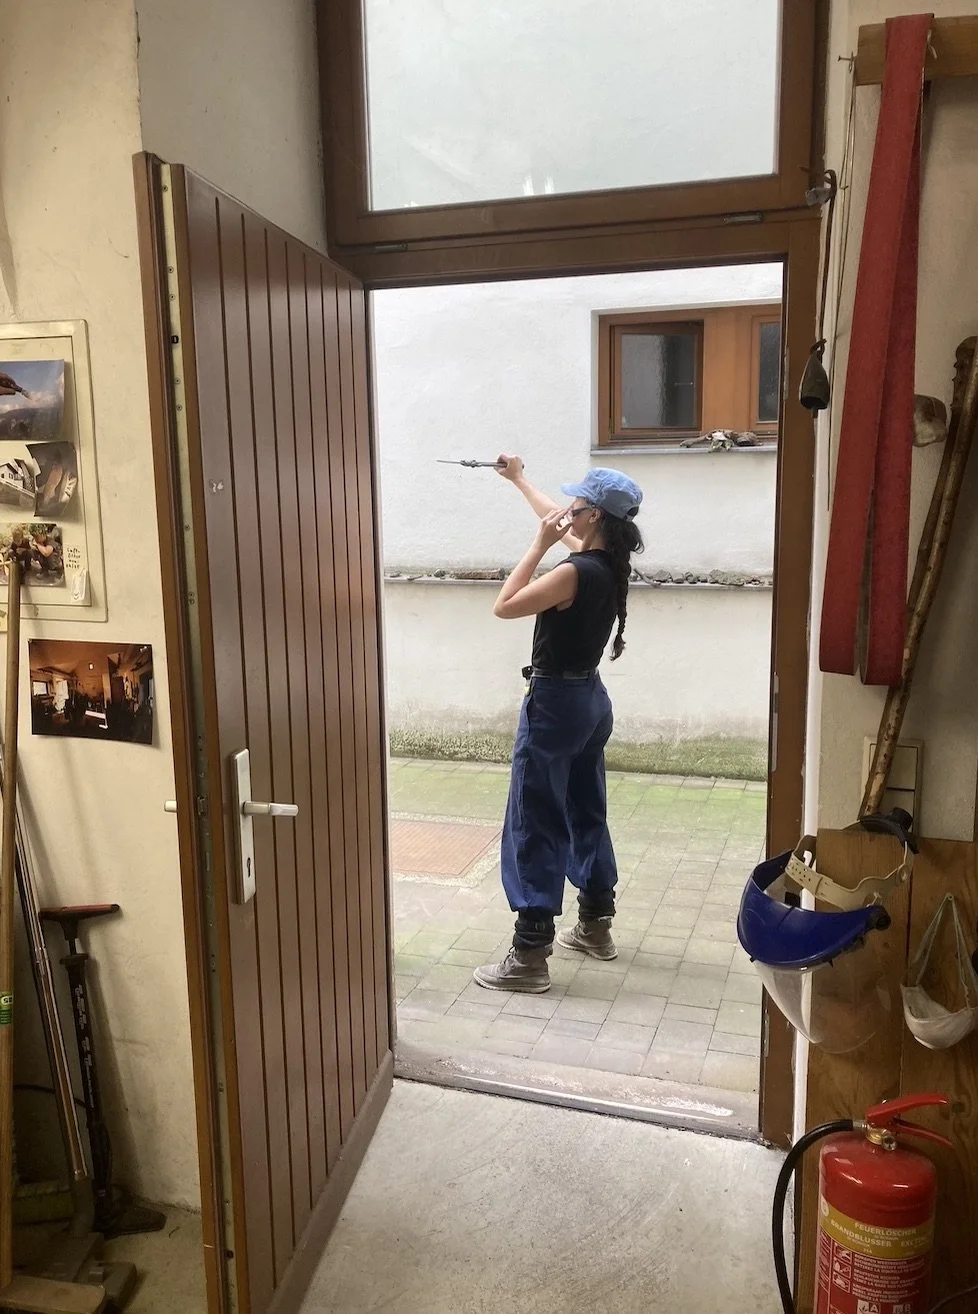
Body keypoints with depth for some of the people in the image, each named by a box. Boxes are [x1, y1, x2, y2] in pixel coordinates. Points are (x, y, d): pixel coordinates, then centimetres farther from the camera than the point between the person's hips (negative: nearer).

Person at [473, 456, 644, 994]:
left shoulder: (577, 572, -23)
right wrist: (519, 479, 33)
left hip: (554, 704, -9)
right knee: (586, 816, 20)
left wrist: (539, 545, -13)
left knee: (533, 829, -3)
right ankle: (596, 925, 34)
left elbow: (504, 606, -17)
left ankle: (529, 957, 2)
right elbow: (560, 522, 21)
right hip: (590, 700, 9)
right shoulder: (610, 562, 4)